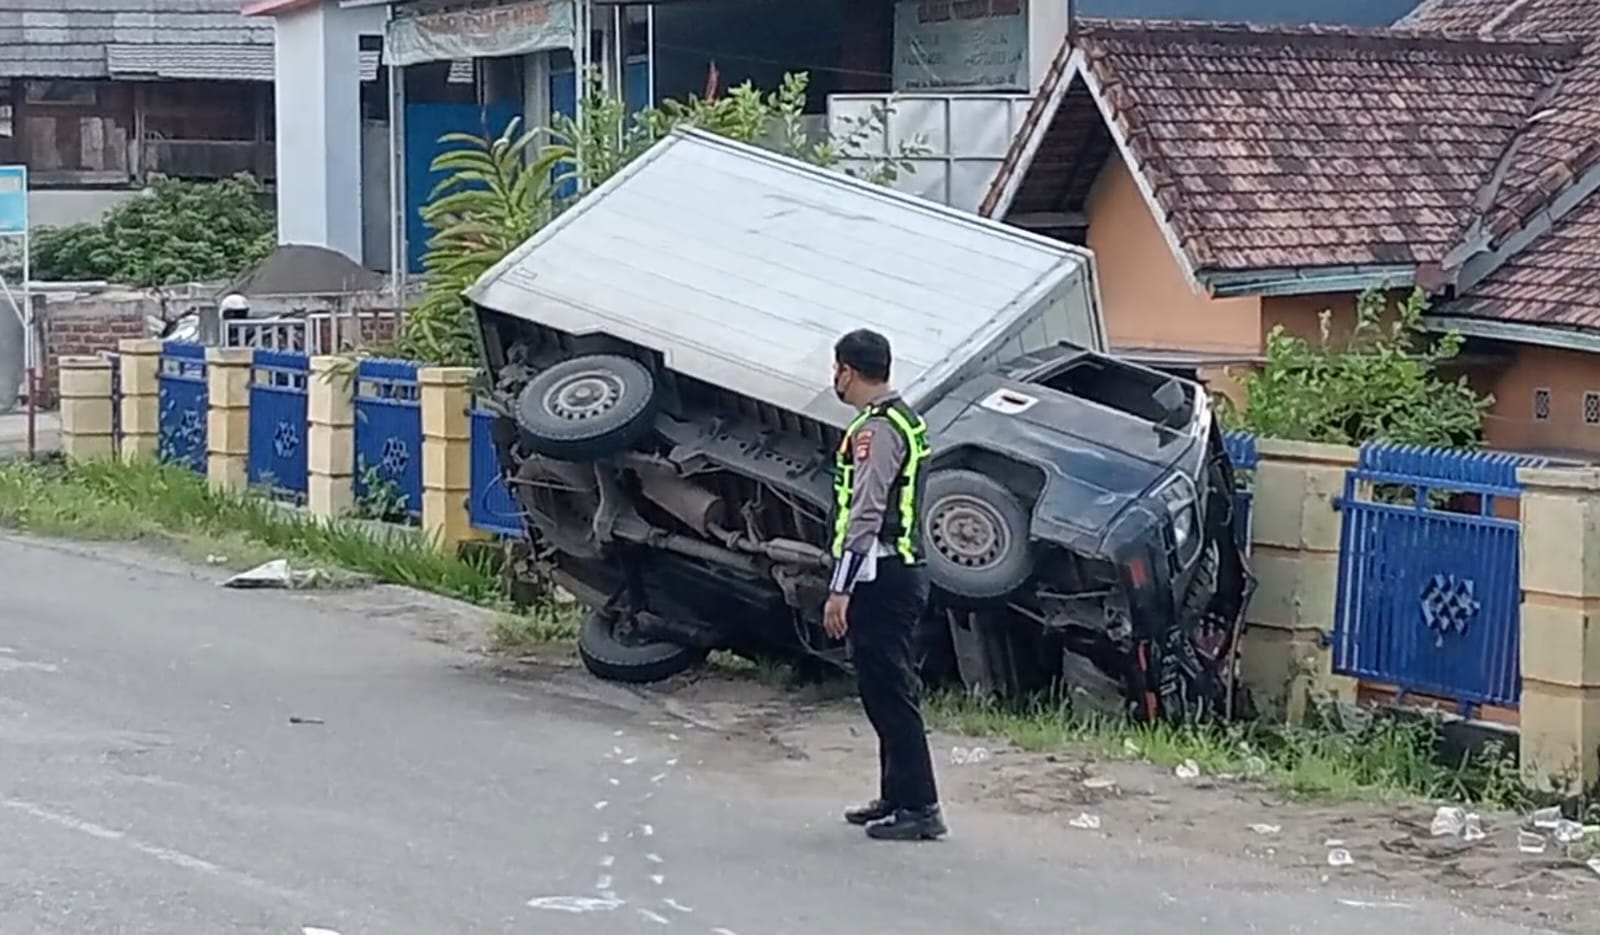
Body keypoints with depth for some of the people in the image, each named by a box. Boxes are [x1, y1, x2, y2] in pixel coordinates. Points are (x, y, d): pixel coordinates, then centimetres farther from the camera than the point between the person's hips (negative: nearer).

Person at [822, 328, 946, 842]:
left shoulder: (876, 429, -15)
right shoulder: (905, 420, 17)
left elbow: (865, 515, -21)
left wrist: (841, 589, -21)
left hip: (879, 578, -11)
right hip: (904, 570, 11)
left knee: (889, 692, -8)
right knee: (887, 692, 16)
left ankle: (919, 808, -8)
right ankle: (897, 795, 23)